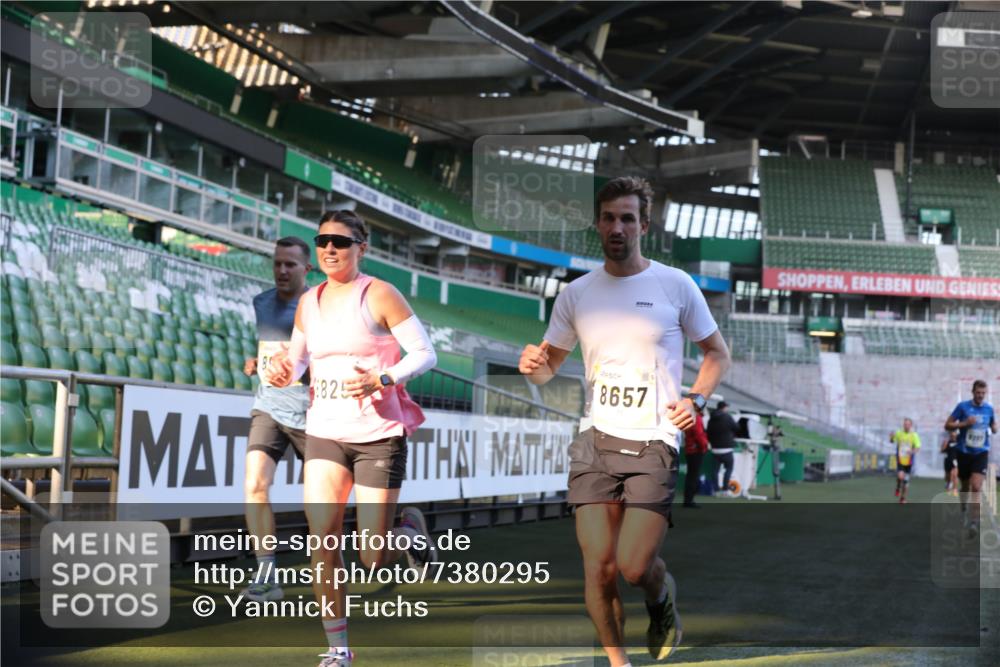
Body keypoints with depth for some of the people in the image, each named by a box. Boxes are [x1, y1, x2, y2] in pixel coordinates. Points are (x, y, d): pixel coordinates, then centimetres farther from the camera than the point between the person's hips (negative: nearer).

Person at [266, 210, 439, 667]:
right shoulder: (308, 302, 9)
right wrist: (284, 372, -5)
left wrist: (382, 379, -24)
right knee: (322, 541, -8)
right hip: (324, 434, 4)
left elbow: (425, 354, -9)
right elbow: (297, 359, 19)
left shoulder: (378, 295, -7)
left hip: (378, 436, -4)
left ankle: (411, 532, 33)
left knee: (372, 559, -2)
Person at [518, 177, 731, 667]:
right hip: (596, 441, 3)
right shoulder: (576, 294, 8)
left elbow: (717, 354, 11)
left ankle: (662, 596, 24)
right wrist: (533, 366, -7)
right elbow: (549, 364, 17)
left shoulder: (675, 285, 0)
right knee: (598, 568, -5)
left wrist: (696, 399, -7)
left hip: (655, 444, -2)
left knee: (633, 567, -12)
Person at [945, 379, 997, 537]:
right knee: (965, 486, 13)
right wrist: (965, 423, -18)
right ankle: (964, 512, 39)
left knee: (976, 487, -17)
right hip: (964, 452, 0)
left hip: (981, 453, 0)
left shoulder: (989, 409, 3)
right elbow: (948, 425, -3)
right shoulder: (963, 406, -4)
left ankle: (974, 522, -18)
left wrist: (994, 429, -4)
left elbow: (994, 426, 20)